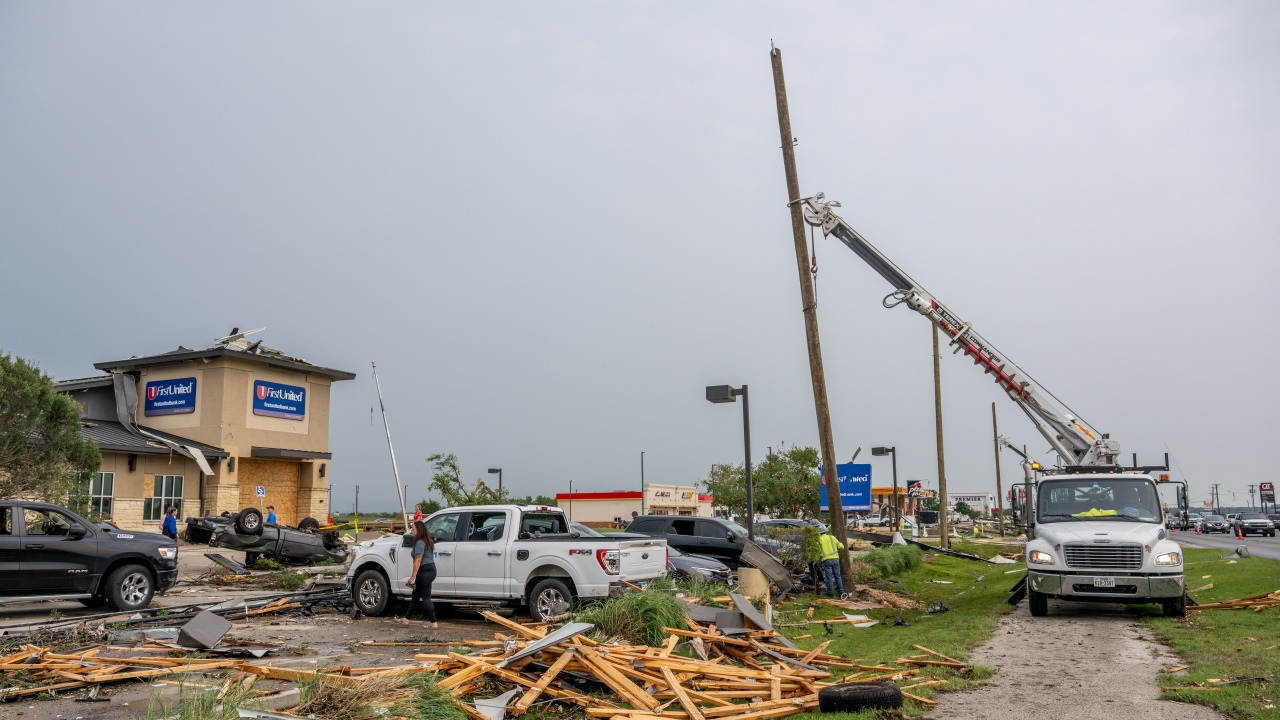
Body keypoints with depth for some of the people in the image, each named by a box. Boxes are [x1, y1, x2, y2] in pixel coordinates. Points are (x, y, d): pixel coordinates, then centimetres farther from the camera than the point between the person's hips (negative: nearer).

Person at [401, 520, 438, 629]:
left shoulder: (420, 543, -16)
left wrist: (412, 577, -20)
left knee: (425, 598, -5)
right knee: (415, 596, 18)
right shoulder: (426, 541, 15)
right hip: (431, 569, 11)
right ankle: (406, 619, 28)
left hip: (424, 572, -11)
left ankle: (433, 623, -2)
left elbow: (418, 560, -21)